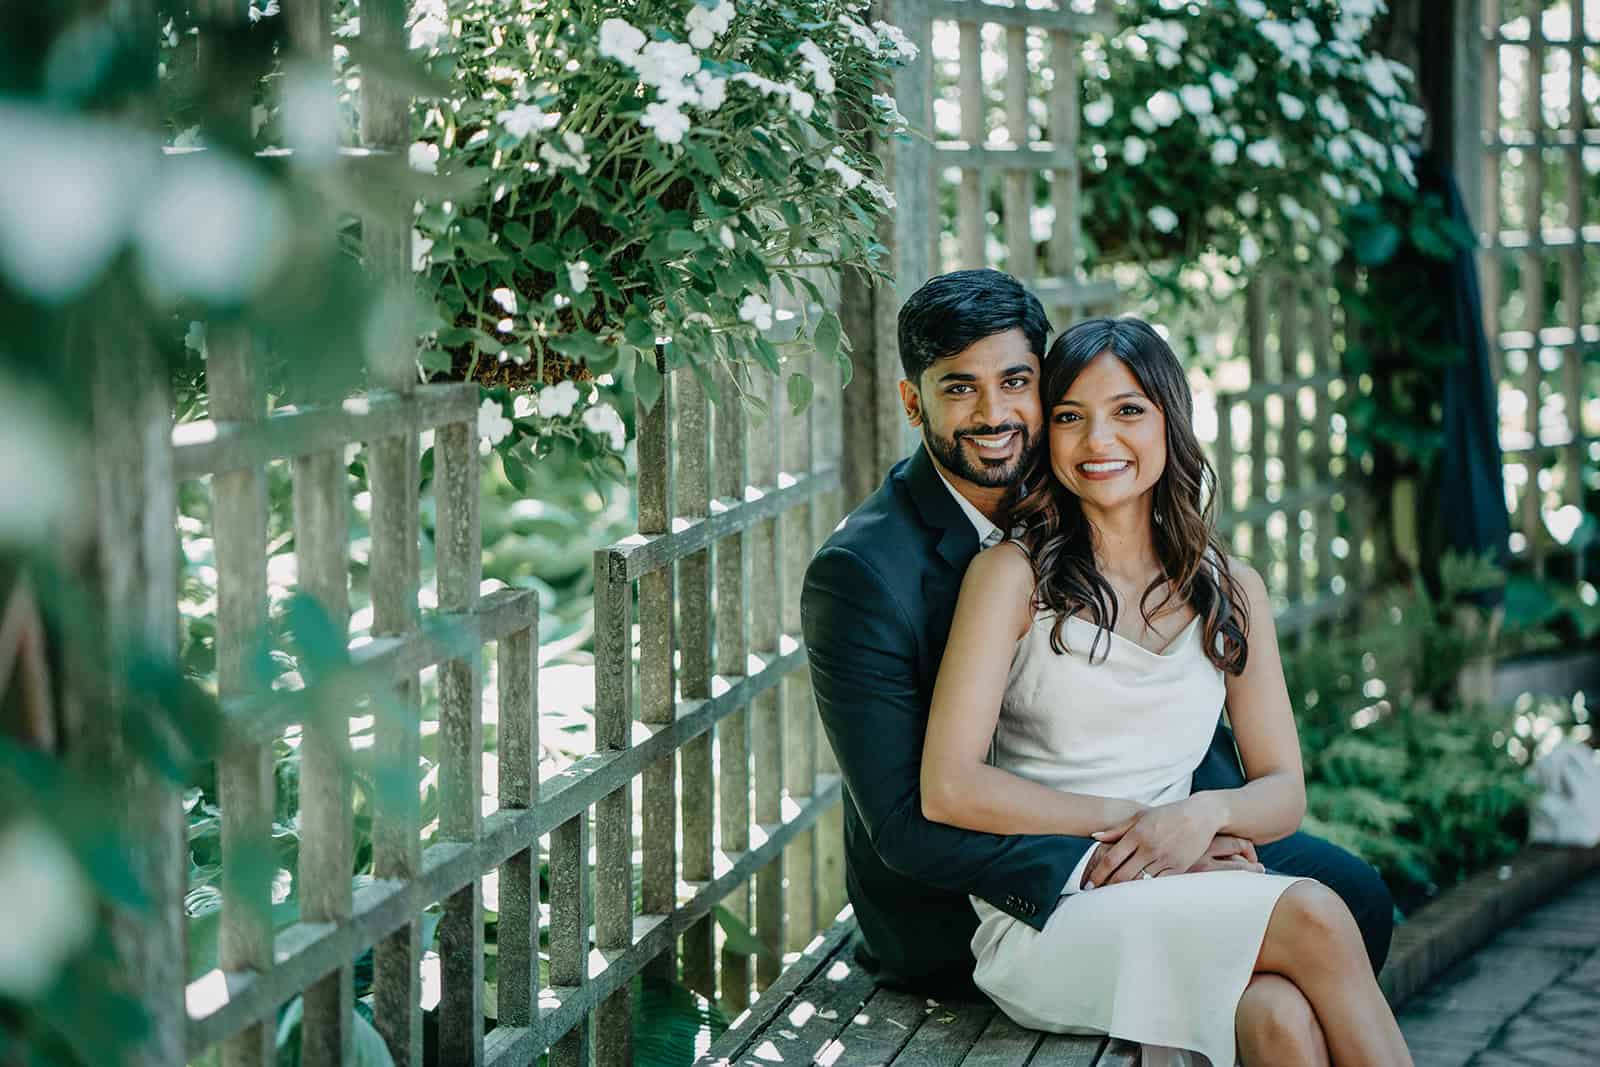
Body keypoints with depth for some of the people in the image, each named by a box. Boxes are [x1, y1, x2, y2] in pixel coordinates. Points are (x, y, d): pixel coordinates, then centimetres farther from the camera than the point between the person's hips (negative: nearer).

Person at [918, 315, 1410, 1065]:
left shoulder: (1231, 590, 14)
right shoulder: (1014, 573, 0)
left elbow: (1282, 793, 13)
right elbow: (949, 789, -8)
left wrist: (1204, 814, -10)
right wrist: (1127, 817, -7)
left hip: (1175, 904, 4)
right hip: (1041, 920, -4)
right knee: (1311, 916, -29)